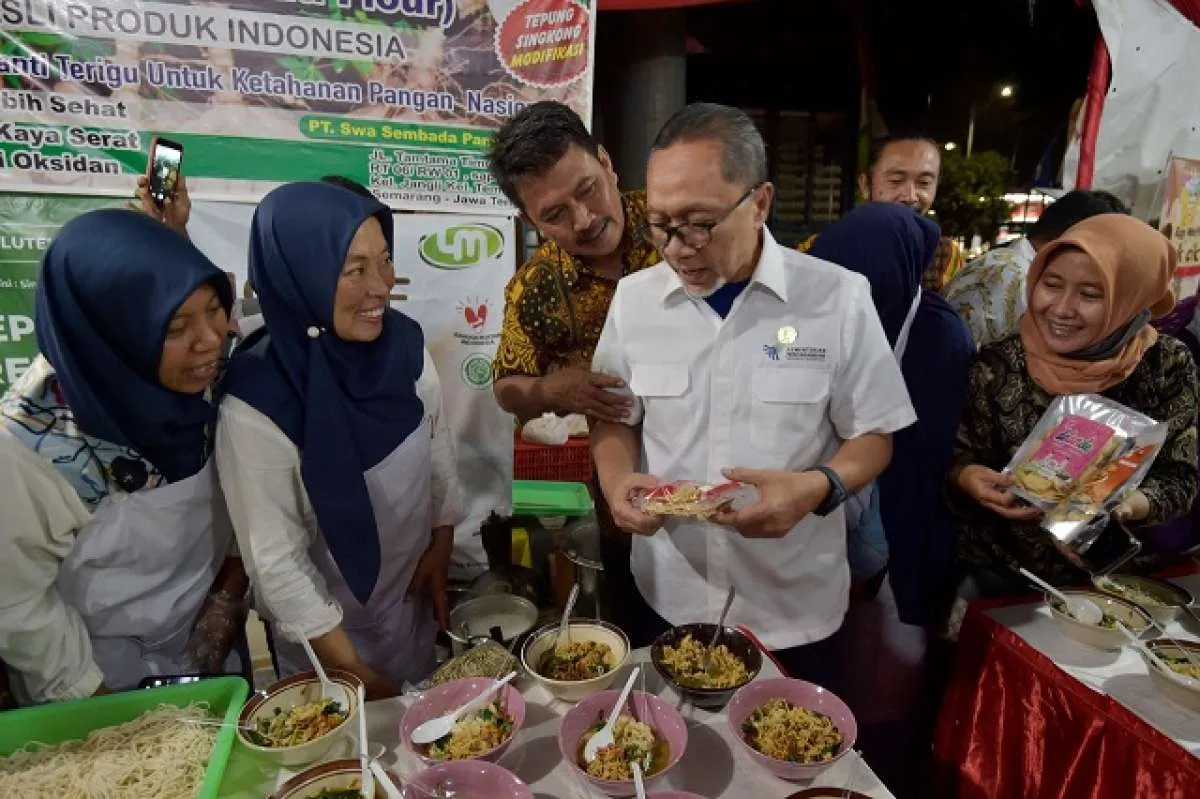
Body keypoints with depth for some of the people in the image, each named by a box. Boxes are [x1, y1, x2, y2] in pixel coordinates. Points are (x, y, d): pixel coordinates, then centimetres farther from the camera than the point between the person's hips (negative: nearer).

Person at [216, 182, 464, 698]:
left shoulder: (404, 343, -17)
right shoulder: (257, 402, -29)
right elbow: (276, 560, -21)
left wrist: (441, 547, 1)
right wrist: (356, 674, -14)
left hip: (416, 597, 4)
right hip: (330, 625, -4)